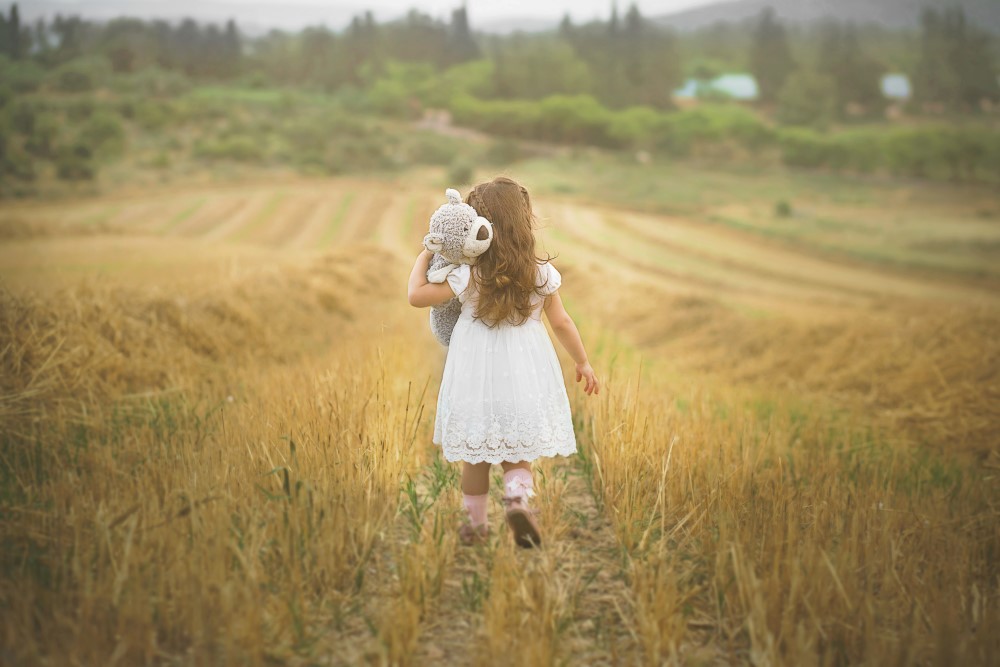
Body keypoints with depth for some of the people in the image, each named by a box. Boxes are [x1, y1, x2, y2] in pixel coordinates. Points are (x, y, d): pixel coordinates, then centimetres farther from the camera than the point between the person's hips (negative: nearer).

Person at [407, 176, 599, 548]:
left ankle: (476, 524, 21)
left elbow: (416, 296, -8)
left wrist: (424, 257, 7)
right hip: (524, 374, 1)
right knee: (517, 453, 10)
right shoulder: (542, 274, -5)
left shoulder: (467, 276, -13)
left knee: (475, 455, 12)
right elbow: (561, 323, 3)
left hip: (476, 374, -1)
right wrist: (583, 363, 16)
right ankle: (517, 496, -18)